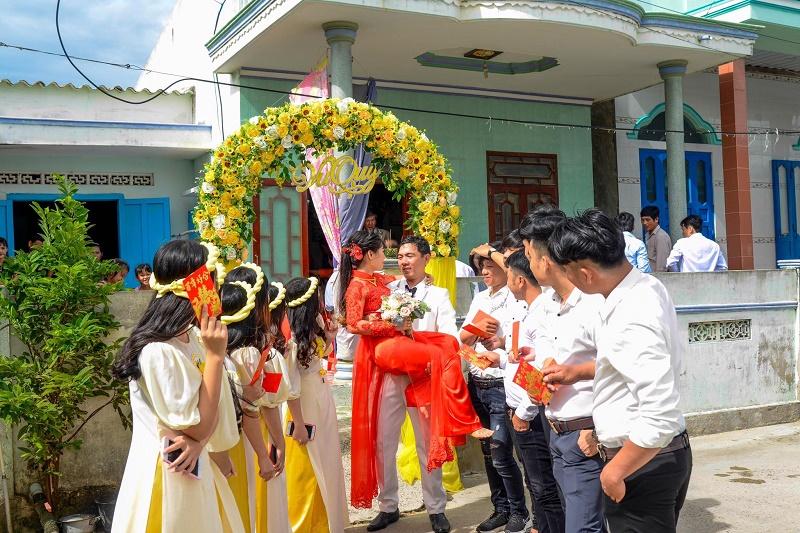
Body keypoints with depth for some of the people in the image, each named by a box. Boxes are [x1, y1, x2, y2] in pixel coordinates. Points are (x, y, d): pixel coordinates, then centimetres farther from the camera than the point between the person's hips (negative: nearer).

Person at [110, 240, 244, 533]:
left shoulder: (195, 338, 2)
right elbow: (198, 427, -19)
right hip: (166, 475, -8)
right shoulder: (157, 353, -23)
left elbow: (215, 412, 2)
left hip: (196, 468, 8)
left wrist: (199, 441, -19)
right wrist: (215, 356, -22)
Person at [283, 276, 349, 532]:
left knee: (326, 465, 19)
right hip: (305, 408, -9)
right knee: (306, 472, 7)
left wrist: (330, 336, 2)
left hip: (323, 402, 9)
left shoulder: (314, 326, 3)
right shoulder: (293, 338, -22)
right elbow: (291, 387, -21)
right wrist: (298, 424, -18)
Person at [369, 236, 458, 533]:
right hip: (389, 375, 2)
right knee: (383, 444, 5)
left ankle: (436, 509, 19)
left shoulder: (438, 295, 7)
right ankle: (388, 506, 20)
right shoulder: (387, 291, 11)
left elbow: (450, 337, -5)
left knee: (428, 445, 6)